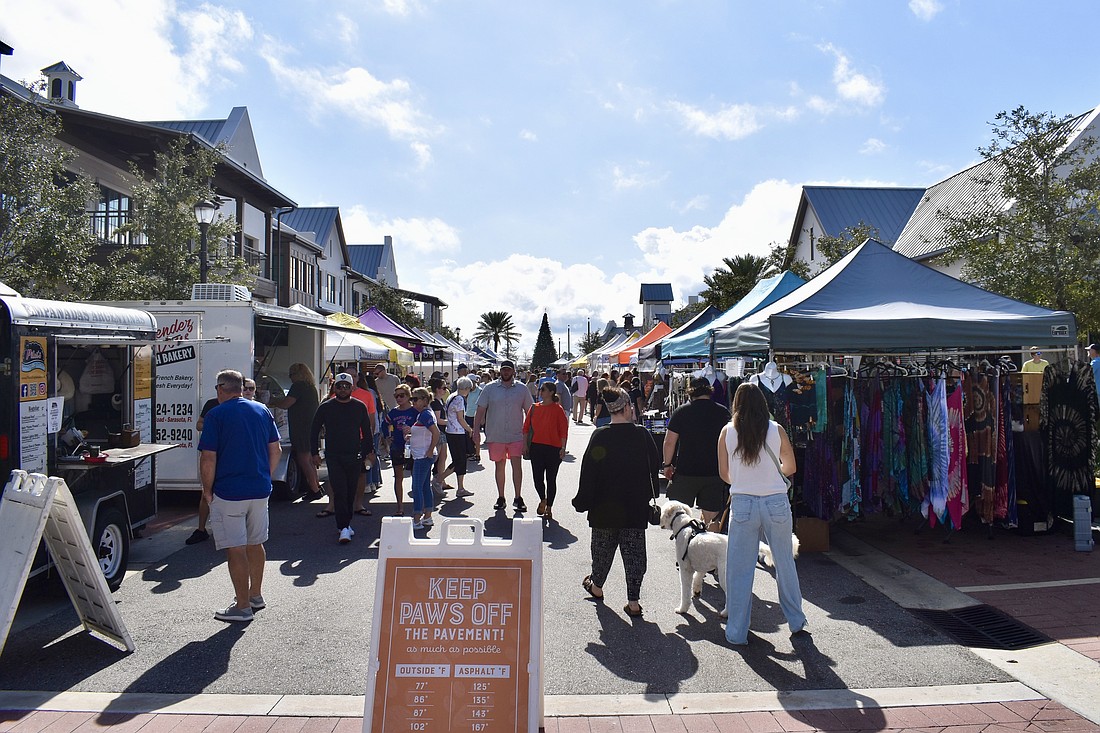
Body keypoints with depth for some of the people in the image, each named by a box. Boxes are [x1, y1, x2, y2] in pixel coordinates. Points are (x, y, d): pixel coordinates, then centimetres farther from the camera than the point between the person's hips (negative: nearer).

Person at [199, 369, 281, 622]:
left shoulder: (216, 414, -9)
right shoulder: (262, 410, 6)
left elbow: (208, 458, -13)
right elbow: (276, 450, 8)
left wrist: (207, 490, -1)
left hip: (228, 493, -6)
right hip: (260, 490, 6)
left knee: (236, 549, 2)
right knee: (255, 544, 19)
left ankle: (242, 606, 8)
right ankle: (256, 595, 32)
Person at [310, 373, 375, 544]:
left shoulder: (359, 407, 6)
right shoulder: (325, 407, 2)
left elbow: (367, 431, 14)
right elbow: (314, 431, 9)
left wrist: (369, 451, 10)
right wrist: (314, 453, 4)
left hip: (355, 456, 2)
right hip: (333, 456, -2)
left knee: (351, 492, 8)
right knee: (340, 492, -9)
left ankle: (345, 524, 22)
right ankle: (344, 528, -9)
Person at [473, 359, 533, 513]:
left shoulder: (522, 389, 3)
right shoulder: (490, 388, 1)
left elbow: (529, 412, 9)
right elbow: (480, 411, 3)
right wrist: (476, 432, -3)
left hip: (516, 435, -1)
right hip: (495, 435, 1)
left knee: (517, 465, -8)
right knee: (499, 466, 10)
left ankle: (518, 498, 2)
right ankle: (501, 498, 21)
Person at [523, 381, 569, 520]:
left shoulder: (558, 409, -5)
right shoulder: (534, 408, 7)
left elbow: (564, 431, -6)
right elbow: (526, 428, 11)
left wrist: (563, 448, -11)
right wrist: (525, 445, 5)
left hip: (553, 448, -3)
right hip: (536, 447, 3)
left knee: (551, 480, 5)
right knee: (537, 478, 3)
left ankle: (549, 508, 18)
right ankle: (542, 499, 31)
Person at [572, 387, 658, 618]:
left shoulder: (600, 436, -12)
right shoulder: (642, 435, -8)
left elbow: (588, 472, -11)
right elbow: (654, 465, 2)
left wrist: (582, 501, -2)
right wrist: (646, 497, 15)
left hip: (604, 507, 0)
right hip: (636, 509, 0)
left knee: (603, 547, 18)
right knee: (634, 551, 8)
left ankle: (596, 586, 38)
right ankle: (633, 601, 8)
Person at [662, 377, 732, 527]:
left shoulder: (681, 411, -3)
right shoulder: (723, 412, 2)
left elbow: (669, 442, -5)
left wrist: (667, 465, 7)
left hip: (685, 471, -1)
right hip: (715, 473, 2)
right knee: (711, 519, 8)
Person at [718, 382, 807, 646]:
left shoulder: (727, 431, -3)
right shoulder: (776, 430, -2)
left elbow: (724, 473, 3)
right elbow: (790, 468, 9)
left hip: (742, 503, -1)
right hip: (776, 503, 1)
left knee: (739, 568, 7)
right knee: (785, 562, 18)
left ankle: (737, 633, 13)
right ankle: (796, 622, 33)